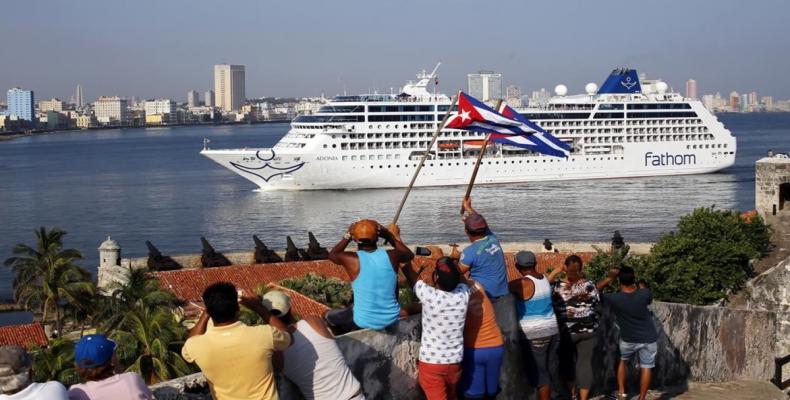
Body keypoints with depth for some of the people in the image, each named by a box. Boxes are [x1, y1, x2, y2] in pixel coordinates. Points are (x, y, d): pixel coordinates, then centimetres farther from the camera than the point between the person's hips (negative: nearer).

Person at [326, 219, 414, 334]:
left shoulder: (352, 259, -18)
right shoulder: (391, 256, -12)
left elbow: (332, 254, 6)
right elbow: (410, 255, 13)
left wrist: (348, 236, 13)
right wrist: (393, 237, 19)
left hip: (364, 322, -3)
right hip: (392, 318, 3)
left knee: (328, 316, 25)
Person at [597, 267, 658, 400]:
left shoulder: (614, 299, -21)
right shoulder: (643, 295, -17)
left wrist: (610, 277, 0)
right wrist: (637, 283, 16)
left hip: (629, 339, 0)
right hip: (649, 339, 0)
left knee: (621, 361, 23)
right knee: (646, 367, 10)